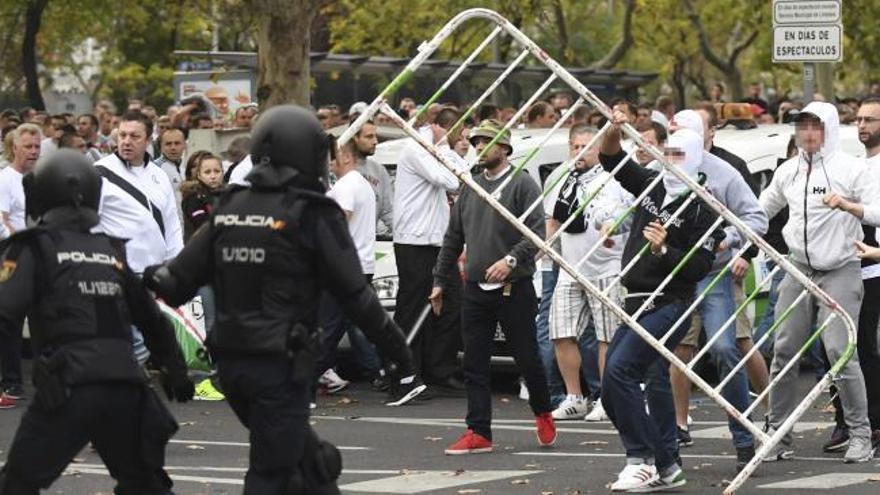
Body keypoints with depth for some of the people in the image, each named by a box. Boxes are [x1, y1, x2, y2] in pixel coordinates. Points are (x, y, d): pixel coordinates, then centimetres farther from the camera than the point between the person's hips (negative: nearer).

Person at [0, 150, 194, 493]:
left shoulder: (34, 249, 3)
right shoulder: (111, 251, 17)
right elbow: (152, 318, 23)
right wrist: (175, 370, 33)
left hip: (67, 388, -5)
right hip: (126, 384, 5)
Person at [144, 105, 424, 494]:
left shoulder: (229, 208, 7)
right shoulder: (313, 215, -9)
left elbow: (180, 279, 7)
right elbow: (355, 296, -10)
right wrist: (395, 350, -4)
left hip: (230, 360, 6)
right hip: (280, 365, -6)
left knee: (313, 460, 20)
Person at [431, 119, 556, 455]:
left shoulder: (523, 185, -5)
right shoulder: (470, 189, 14)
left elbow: (537, 233, -13)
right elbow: (453, 238, 19)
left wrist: (511, 260, -26)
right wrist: (440, 281, 16)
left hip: (514, 289, -6)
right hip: (475, 290, 6)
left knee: (526, 358, 2)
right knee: (474, 365, 2)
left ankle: (543, 414, 26)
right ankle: (479, 433, 5)